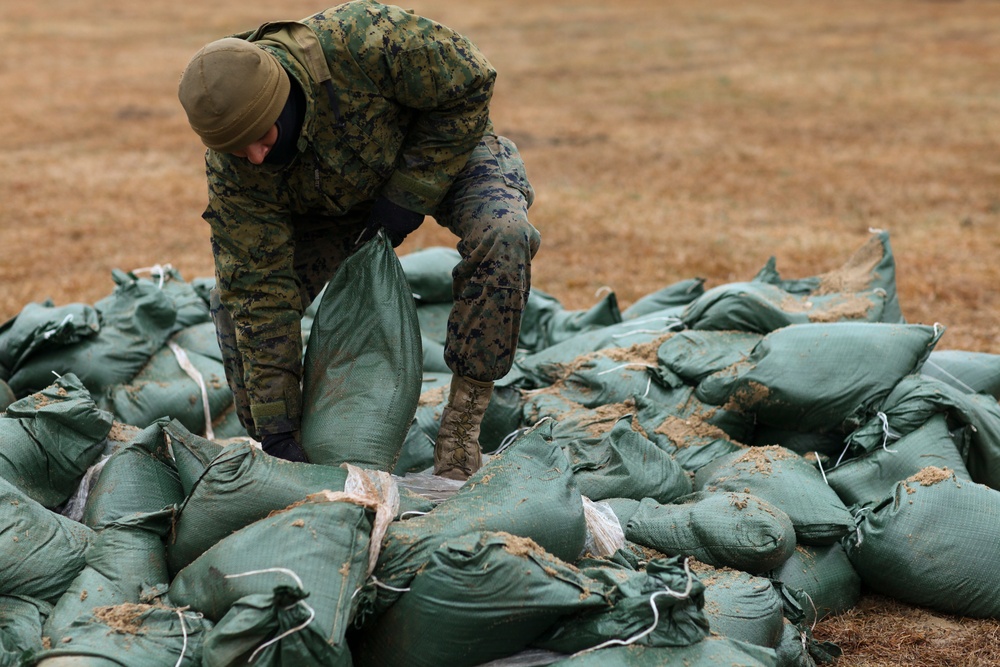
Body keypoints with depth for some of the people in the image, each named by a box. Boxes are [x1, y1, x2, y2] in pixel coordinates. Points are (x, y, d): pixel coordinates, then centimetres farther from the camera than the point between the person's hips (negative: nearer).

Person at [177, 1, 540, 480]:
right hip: (340, 202, 3)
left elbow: (469, 84, -25)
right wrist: (276, 432, -27)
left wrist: (410, 194, -26)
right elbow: (262, 293, -26)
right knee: (237, 300, -14)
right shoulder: (233, 169, -29)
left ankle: (461, 424, -21)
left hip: (447, 152, -2)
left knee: (502, 236, -34)